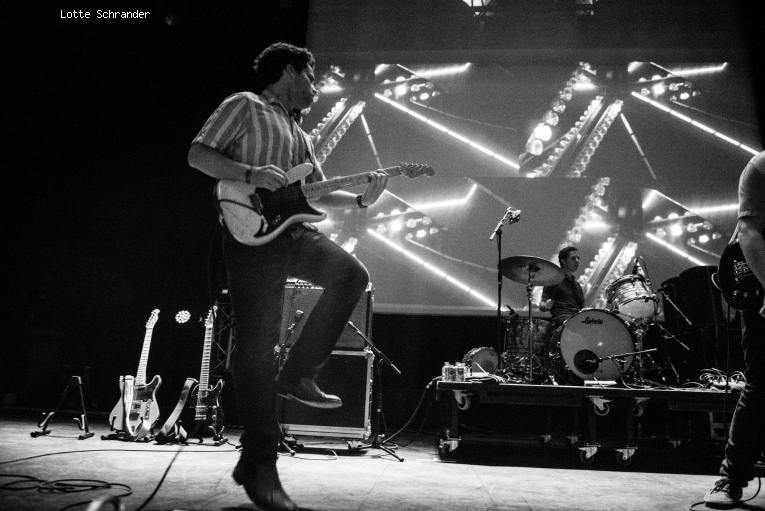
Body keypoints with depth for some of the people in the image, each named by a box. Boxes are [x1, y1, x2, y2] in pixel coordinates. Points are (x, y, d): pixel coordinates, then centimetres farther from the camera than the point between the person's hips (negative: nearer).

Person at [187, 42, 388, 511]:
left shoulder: (301, 135, 27)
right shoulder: (245, 106, 6)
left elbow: (318, 194, 24)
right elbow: (198, 154, -4)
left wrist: (361, 199, 9)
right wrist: (251, 175, -18)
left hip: (295, 230, 7)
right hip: (253, 232, -7)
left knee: (352, 275, -13)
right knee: (258, 341, -10)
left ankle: (298, 375, 0)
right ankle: (259, 464, -2)